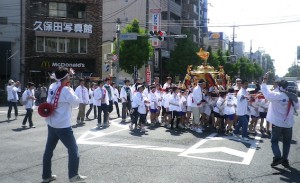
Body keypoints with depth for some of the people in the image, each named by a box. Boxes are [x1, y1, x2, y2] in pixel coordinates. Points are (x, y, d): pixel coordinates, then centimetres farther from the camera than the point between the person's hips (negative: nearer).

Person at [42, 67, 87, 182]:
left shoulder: (52, 87, 2)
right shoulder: (66, 90, -18)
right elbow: (76, 103, -7)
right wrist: (71, 90, 5)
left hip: (51, 124, 7)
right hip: (63, 126, -7)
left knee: (49, 150, 14)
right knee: (73, 149, 6)